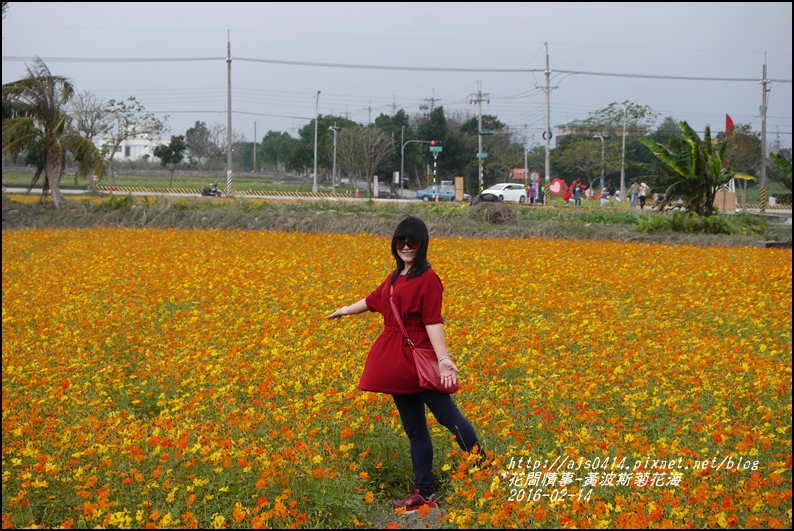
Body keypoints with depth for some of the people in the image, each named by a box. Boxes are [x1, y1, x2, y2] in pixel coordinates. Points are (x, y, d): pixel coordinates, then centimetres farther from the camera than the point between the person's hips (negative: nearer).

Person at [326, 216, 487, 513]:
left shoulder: (427, 278, -10)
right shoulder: (396, 277, 14)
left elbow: (433, 321, -17)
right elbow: (375, 300, 30)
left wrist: (443, 359, -29)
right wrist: (346, 310, 46)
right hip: (397, 361, 8)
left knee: (447, 416, -10)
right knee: (414, 428, 10)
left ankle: (483, 467, 7)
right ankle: (424, 493, 15)